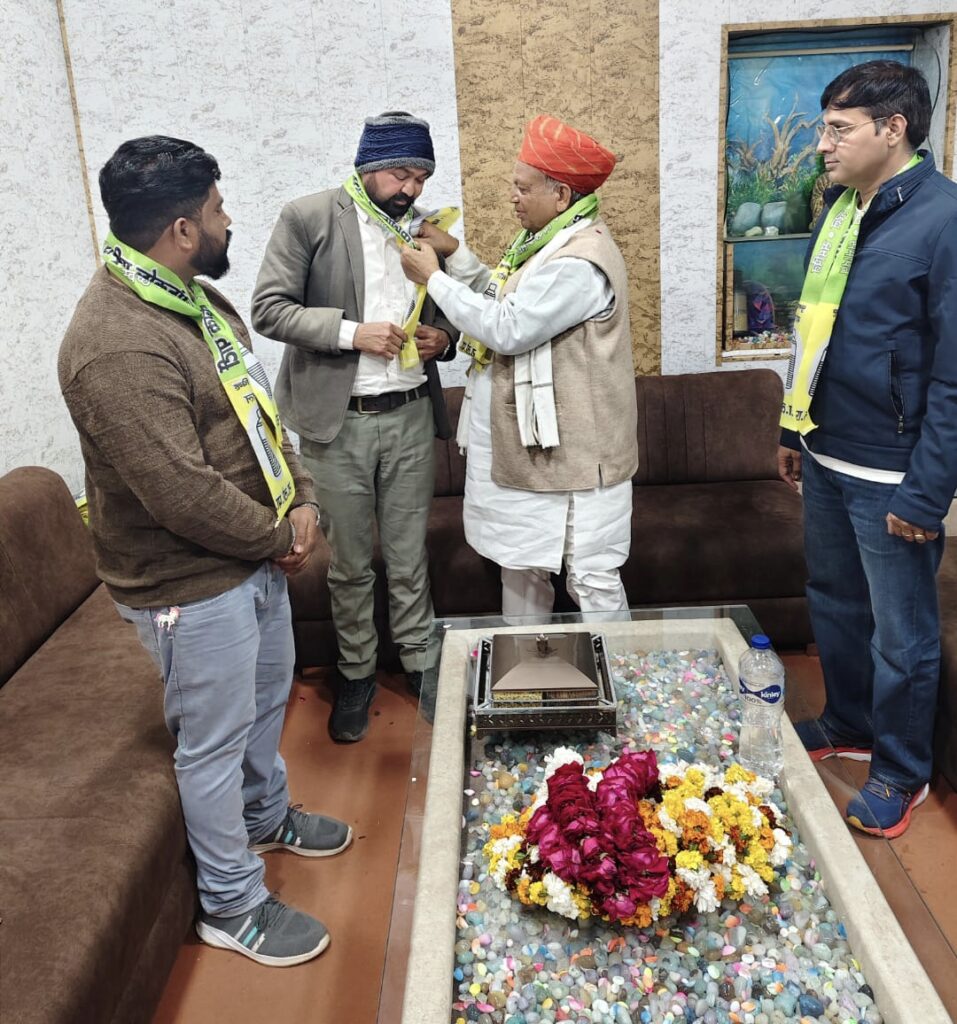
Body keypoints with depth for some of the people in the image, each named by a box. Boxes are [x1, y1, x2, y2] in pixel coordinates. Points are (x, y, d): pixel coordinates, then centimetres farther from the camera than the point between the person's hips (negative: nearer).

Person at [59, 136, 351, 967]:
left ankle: (267, 815, 53)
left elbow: (256, 406, 10)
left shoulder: (195, 296, 4)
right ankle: (232, 906, 30)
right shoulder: (118, 347, -29)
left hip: (258, 553, 10)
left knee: (268, 697, 27)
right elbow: (182, 494, -31)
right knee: (215, 741, 8)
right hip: (193, 584, -9)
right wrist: (280, 538, -15)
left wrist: (301, 498, -2)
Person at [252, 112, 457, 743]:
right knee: (350, 562, 9)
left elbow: (445, 313, 19)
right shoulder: (307, 218, -5)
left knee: (410, 556, 11)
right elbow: (269, 309, -10)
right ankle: (357, 671, 27)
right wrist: (352, 332, -20)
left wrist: (442, 338, -5)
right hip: (337, 420, -3)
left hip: (411, 414, 3)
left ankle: (418, 660, 29)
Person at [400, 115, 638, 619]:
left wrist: (434, 278, -14)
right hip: (525, 443, 11)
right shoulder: (546, 239, 11)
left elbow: (506, 329, -24)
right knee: (519, 565, 20)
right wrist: (455, 253, 7)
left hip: (571, 450, -10)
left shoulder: (579, 261, -22)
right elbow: (505, 298, 18)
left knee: (591, 578, 1)